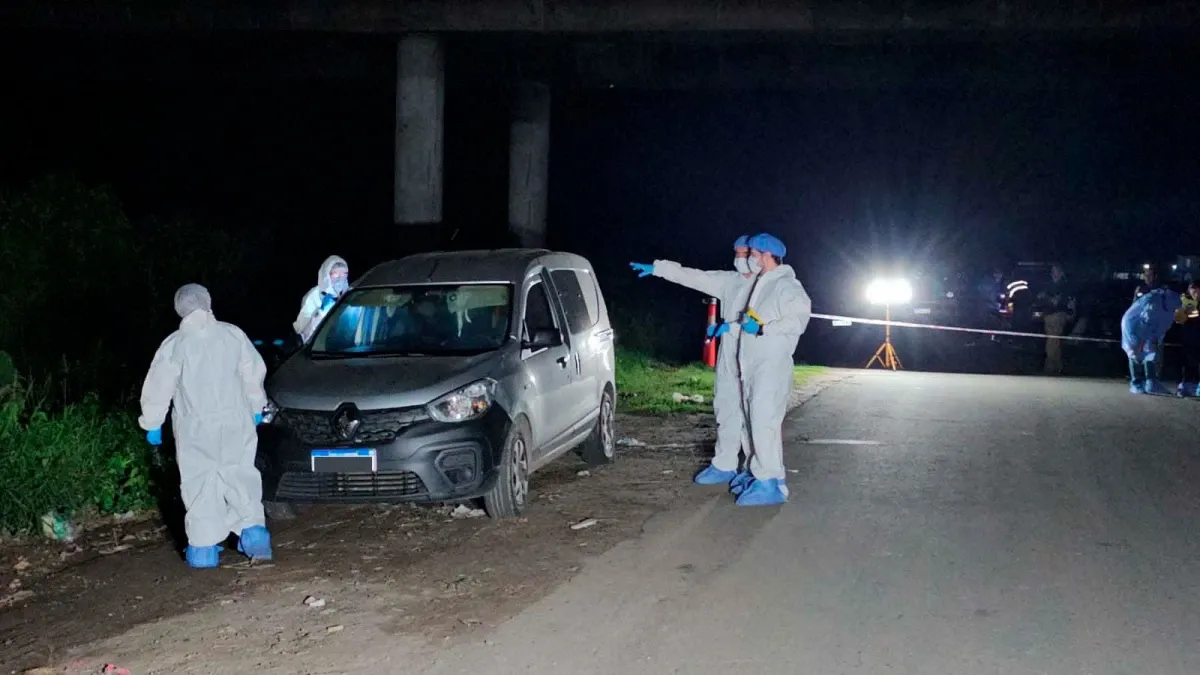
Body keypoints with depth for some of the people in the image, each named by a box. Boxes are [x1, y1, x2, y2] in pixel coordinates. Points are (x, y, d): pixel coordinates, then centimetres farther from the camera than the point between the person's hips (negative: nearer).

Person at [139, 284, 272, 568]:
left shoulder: (175, 345, -9)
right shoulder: (233, 334, -1)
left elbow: (158, 389, -7)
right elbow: (255, 372, 7)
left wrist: (152, 424, 6)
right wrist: (256, 406, 21)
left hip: (196, 429, -2)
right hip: (235, 423, 2)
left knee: (201, 485, 5)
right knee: (241, 477, 13)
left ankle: (204, 548, 6)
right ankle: (253, 533, 7)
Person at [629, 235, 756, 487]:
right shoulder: (729, 280, 14)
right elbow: (693, 276, 14)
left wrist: (730, 327, -16)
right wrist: (656, 268, 12)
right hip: (728, 357, 8)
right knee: (726, 412, 11)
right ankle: (724, 466, 19)